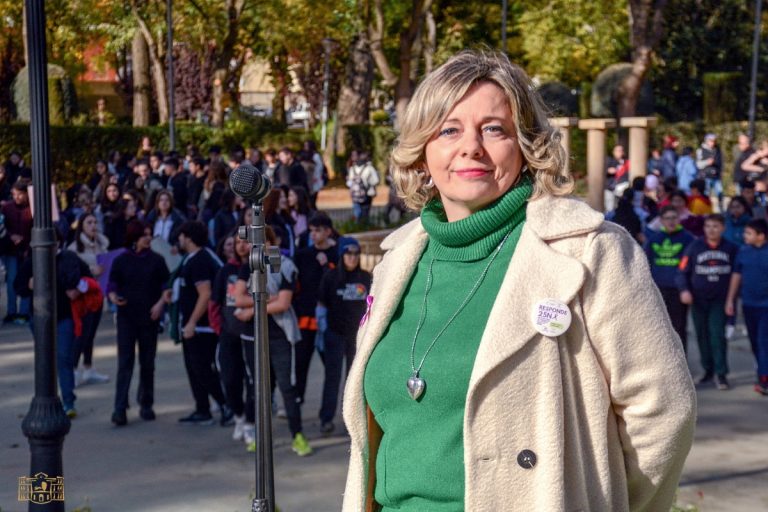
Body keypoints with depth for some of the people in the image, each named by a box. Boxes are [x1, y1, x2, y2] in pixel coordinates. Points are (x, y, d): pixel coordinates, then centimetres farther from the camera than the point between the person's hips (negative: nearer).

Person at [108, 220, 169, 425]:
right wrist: (114, 297, -18)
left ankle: (146, 405, 21)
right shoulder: (121, 261, 2)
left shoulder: (156, 260, 3)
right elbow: (112, 284, 3)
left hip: (149, 318, 1)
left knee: (147, 363, 8)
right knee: (125, 363, -7)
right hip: (126, 317, -1)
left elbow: (166, 285, 6)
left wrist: (160, 303, -10)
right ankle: (120, 409, -9)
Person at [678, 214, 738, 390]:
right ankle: (708, 370, 23)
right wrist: (684, 290, -14)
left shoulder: (731, 249, 0)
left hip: (719, 300, -2)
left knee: (717, 334, -11)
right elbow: (683, 271, 1)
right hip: (698, 300, 2)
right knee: (702, 335, 9)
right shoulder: (694, 247, -1)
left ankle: (721, 373, -7)